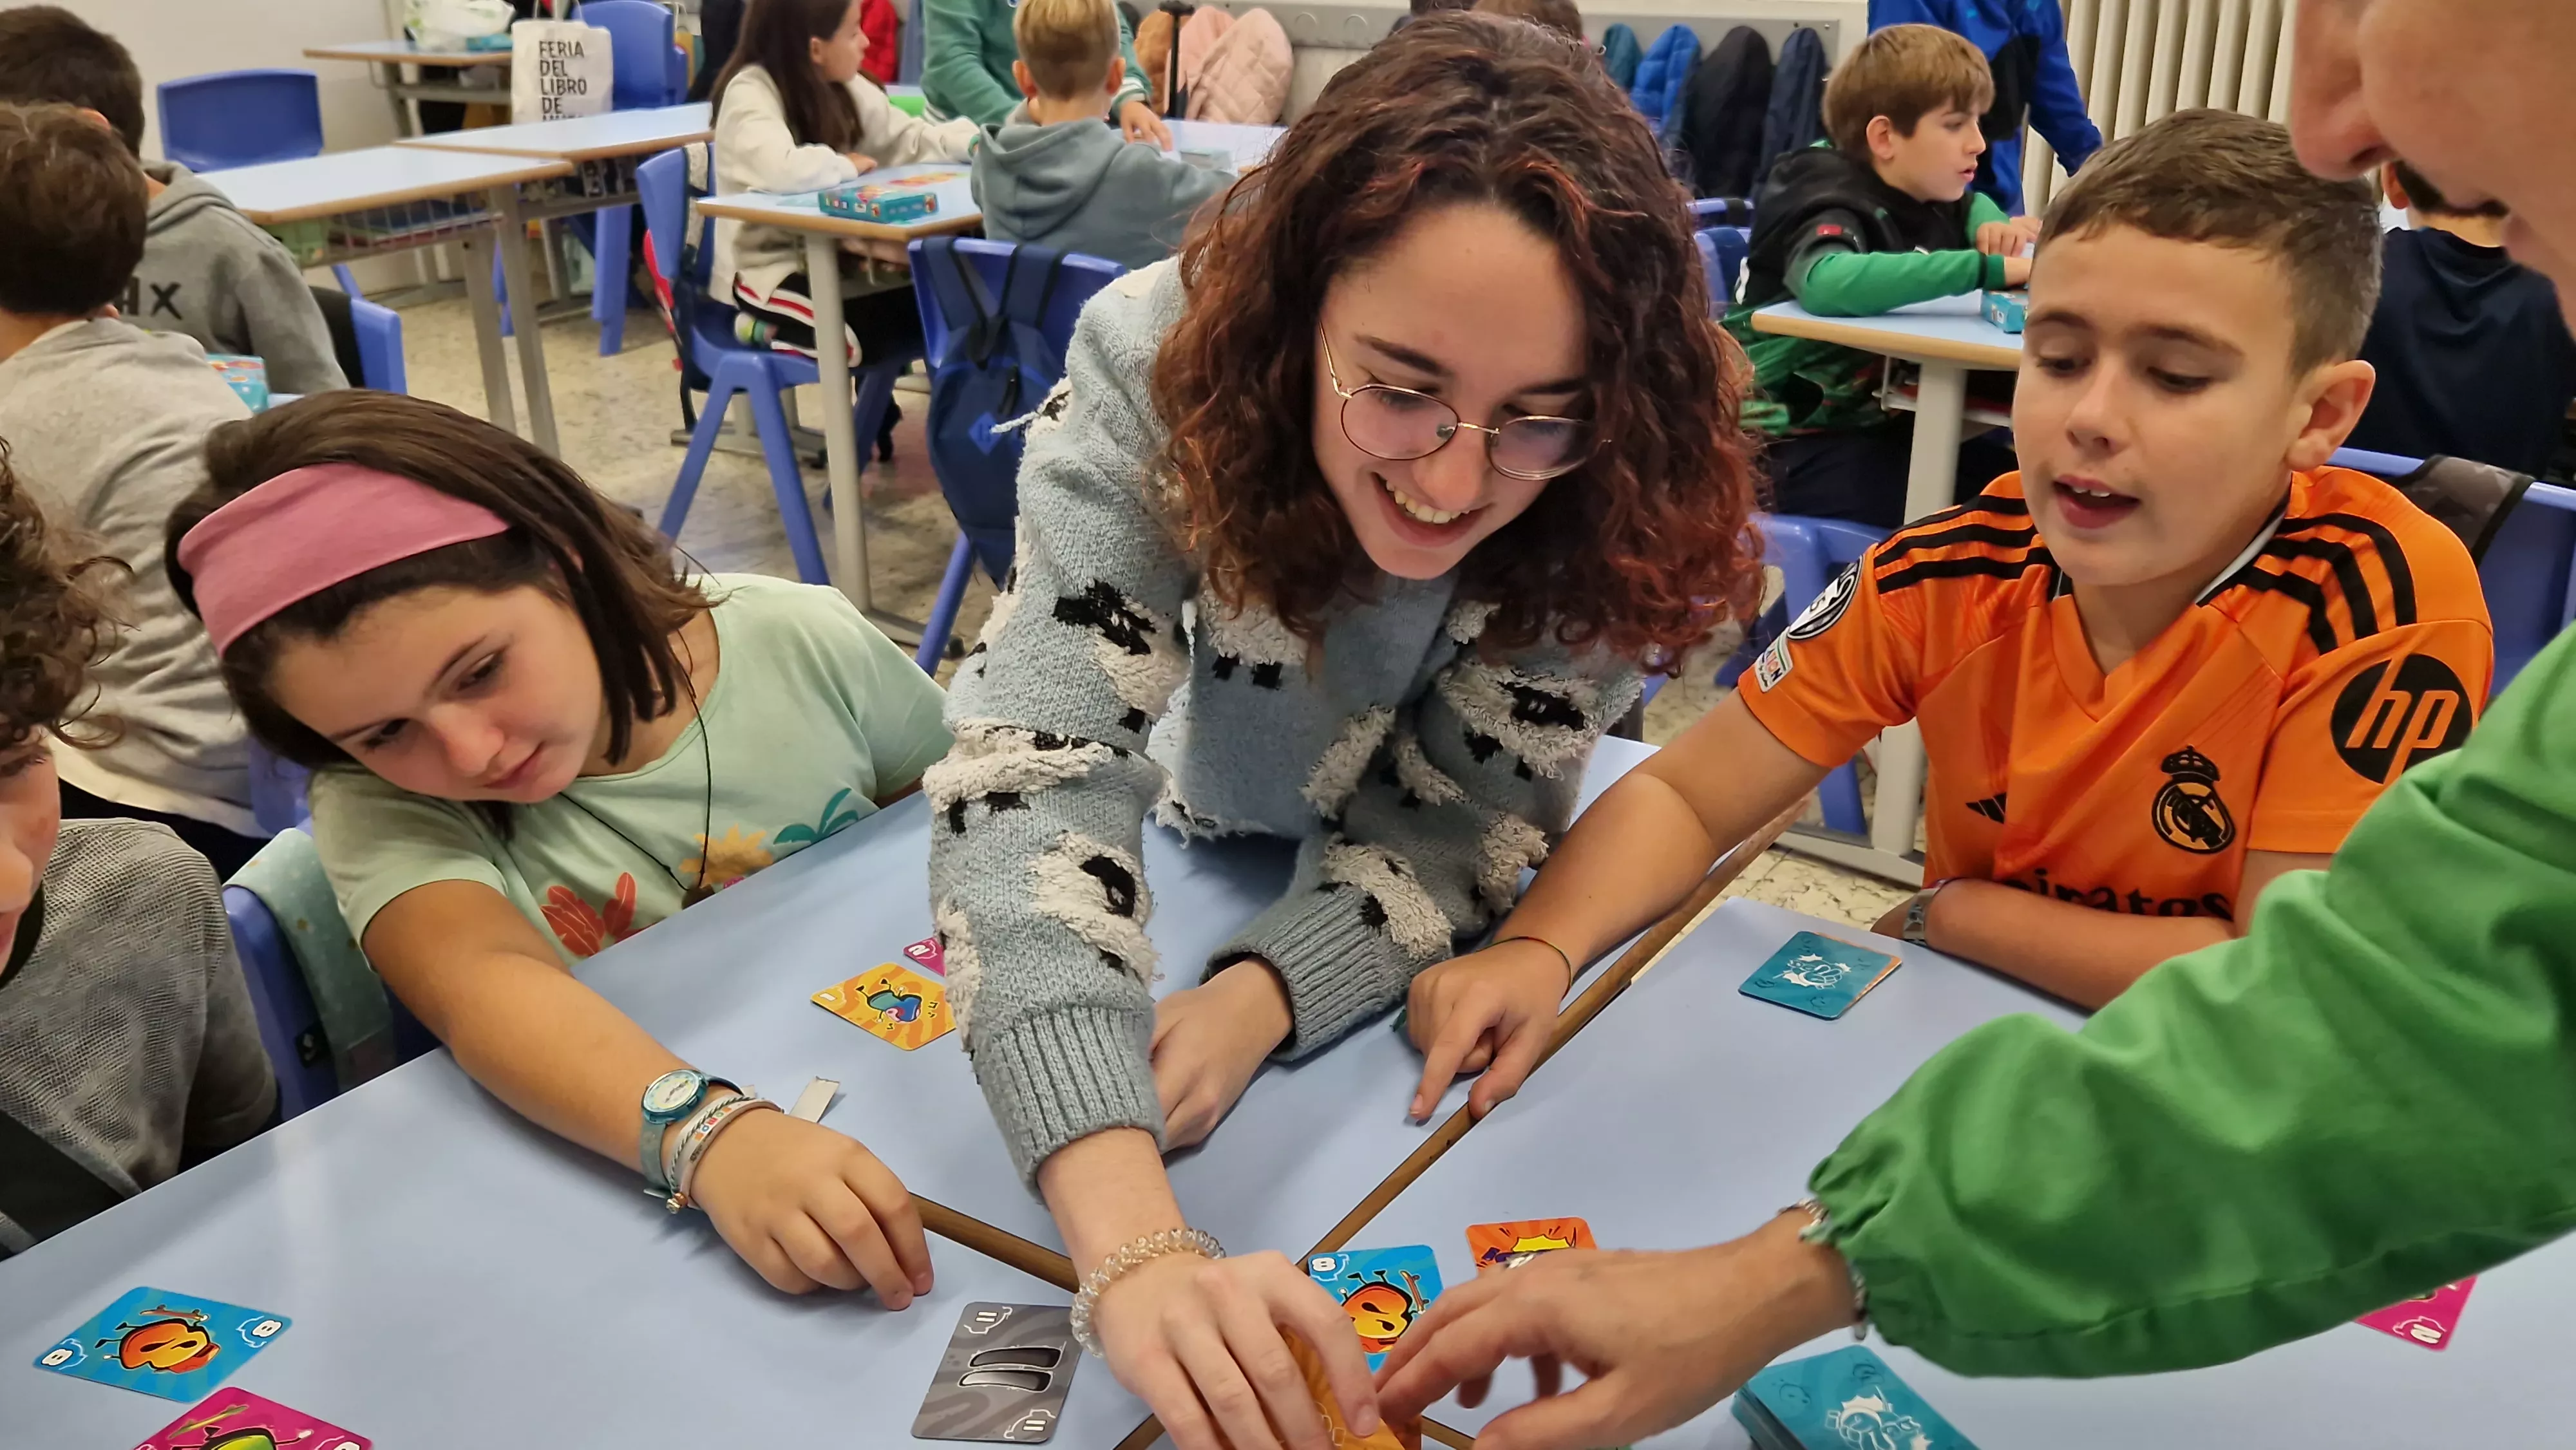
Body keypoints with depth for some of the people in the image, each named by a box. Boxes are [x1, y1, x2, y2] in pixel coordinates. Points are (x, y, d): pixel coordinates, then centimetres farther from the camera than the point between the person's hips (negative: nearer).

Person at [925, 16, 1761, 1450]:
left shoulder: (1625, 497, -30)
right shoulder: (1159, 367, -34)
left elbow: (1452, 828, -21)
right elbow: (1037, 776, -43)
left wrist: (1259, 995, -40)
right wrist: (1136, 1246, -55)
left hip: (1444, 957, 1)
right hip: (1210, 848, 0)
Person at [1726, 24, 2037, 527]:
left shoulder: (1926, 200, 9)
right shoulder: (1834, 207, -16)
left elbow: (1972, 205, 34)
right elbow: (1826, 283, -41)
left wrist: (1993, 227, 8)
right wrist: (1994, 267, -40)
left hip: (1880, 423, 9)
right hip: (1797, 444, -9)